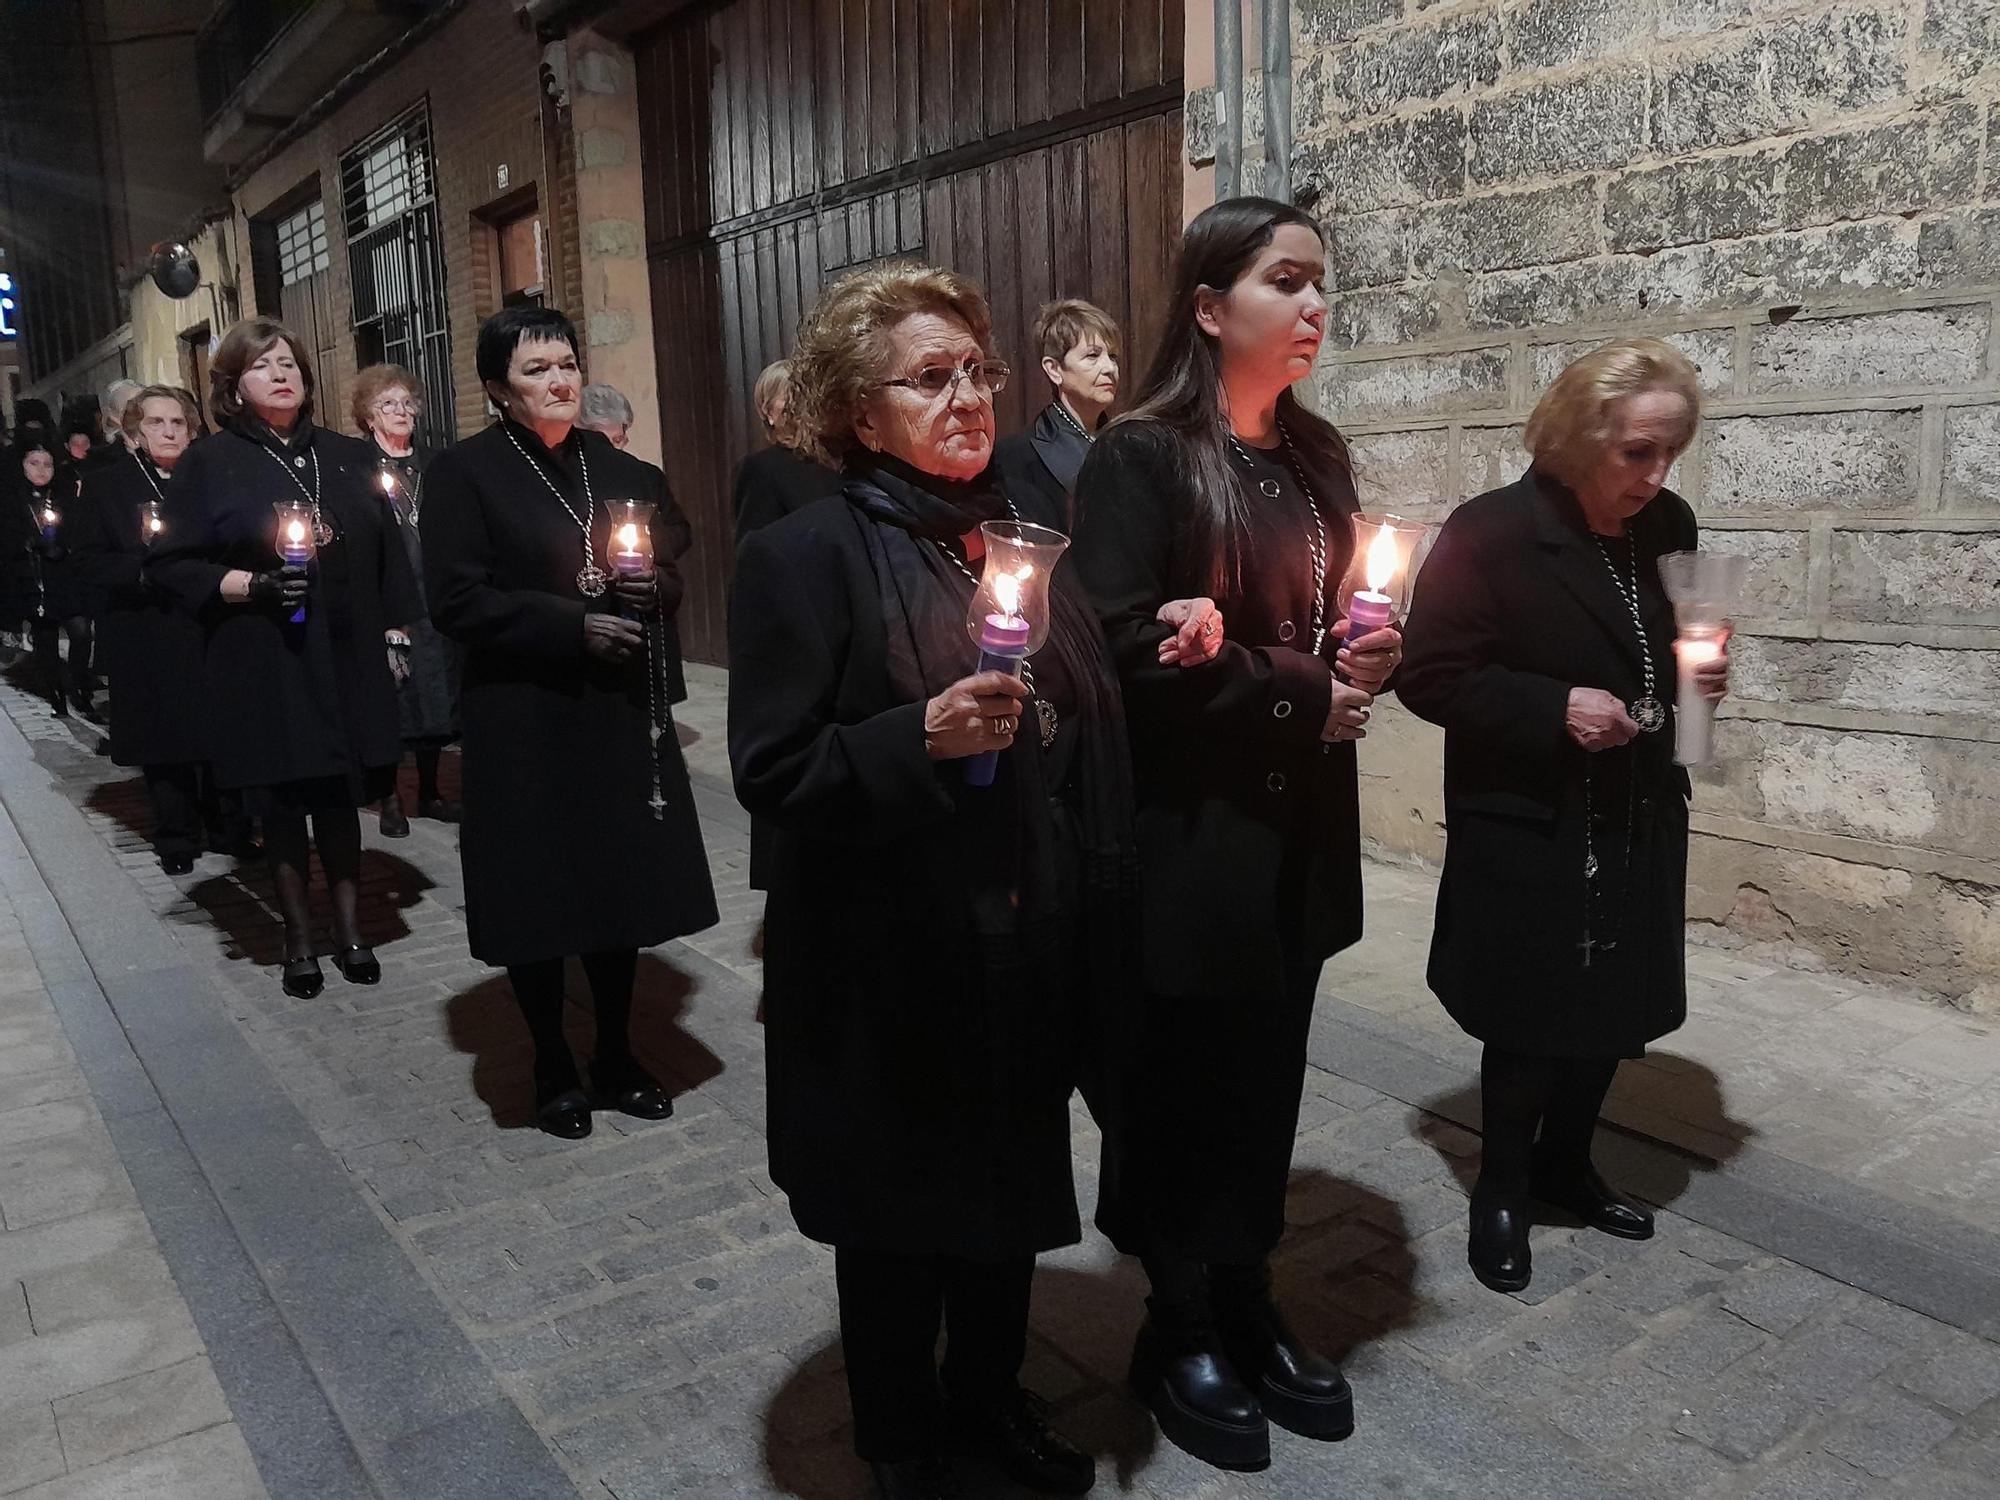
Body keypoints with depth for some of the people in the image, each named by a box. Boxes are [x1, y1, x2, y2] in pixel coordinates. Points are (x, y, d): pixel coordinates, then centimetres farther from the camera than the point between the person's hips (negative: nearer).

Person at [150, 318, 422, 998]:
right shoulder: (208, 462, 1)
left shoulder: (349, 456, 11)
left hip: (349, 660, 3)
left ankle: (350, 930, 22)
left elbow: (387, 553, 14)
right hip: (263, 667, -2)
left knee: (342, 800, 9)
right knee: (282, 806, 4)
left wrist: (396, 633, 8)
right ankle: (299, 941, 18)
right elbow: (173, 564, -1)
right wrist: (254, 585, -16)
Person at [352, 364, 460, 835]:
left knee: (435, 695, 7)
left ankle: (429, 790, 20)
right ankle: (390, 798, 8)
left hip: (433, 602, 4)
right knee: (390, 697, -2)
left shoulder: (433, 465, 13)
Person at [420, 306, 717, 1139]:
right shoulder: (465, 471, -3)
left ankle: (616, 1055, 26)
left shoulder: (620, 469, 12)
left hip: (622, 711, 5)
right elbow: (456, 600, -11)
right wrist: (572, 625, -18)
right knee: (539, 893, 4)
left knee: (624, 883, 9)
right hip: (526, 721, -4)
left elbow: (669, 580, 17)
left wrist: (650, 584, -6)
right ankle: (553, 1067, 23)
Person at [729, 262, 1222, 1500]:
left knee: (1013, 1190, 21)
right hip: (896, 967, -6)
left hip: (1029, 949, 6)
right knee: (899, 1213, 14)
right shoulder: (808, 552, -11)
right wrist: (920, 739, -28)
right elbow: (772, 770, -17)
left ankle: (991, 1396, 47)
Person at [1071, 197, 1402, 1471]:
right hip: (1191, 833, -6)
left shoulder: (1316, 455, 11)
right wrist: (1298, 697, -15)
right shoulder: (1142, 457, -11)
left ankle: (1247, 1306, 34)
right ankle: (1180, 1329, 28)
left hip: (1298, 829, 7)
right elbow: (1124, 648, -19)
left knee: (1268, 1080, 15)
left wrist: (1367, 657, -3)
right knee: (1184, 1082, 7)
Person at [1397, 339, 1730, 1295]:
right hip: (1529, 827, -6)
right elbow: (1430, 676, -16)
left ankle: (1565, 1164, 37)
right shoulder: (1491, 533, -17)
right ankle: (1501, 1190, 27)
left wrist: (1701, 678, -3)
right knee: (1530, 1018, 5)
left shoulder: (1668, 526, 3)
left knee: (1618, 1007, 15)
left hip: (1638, 820, 6)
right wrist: (1554, 709, -25)